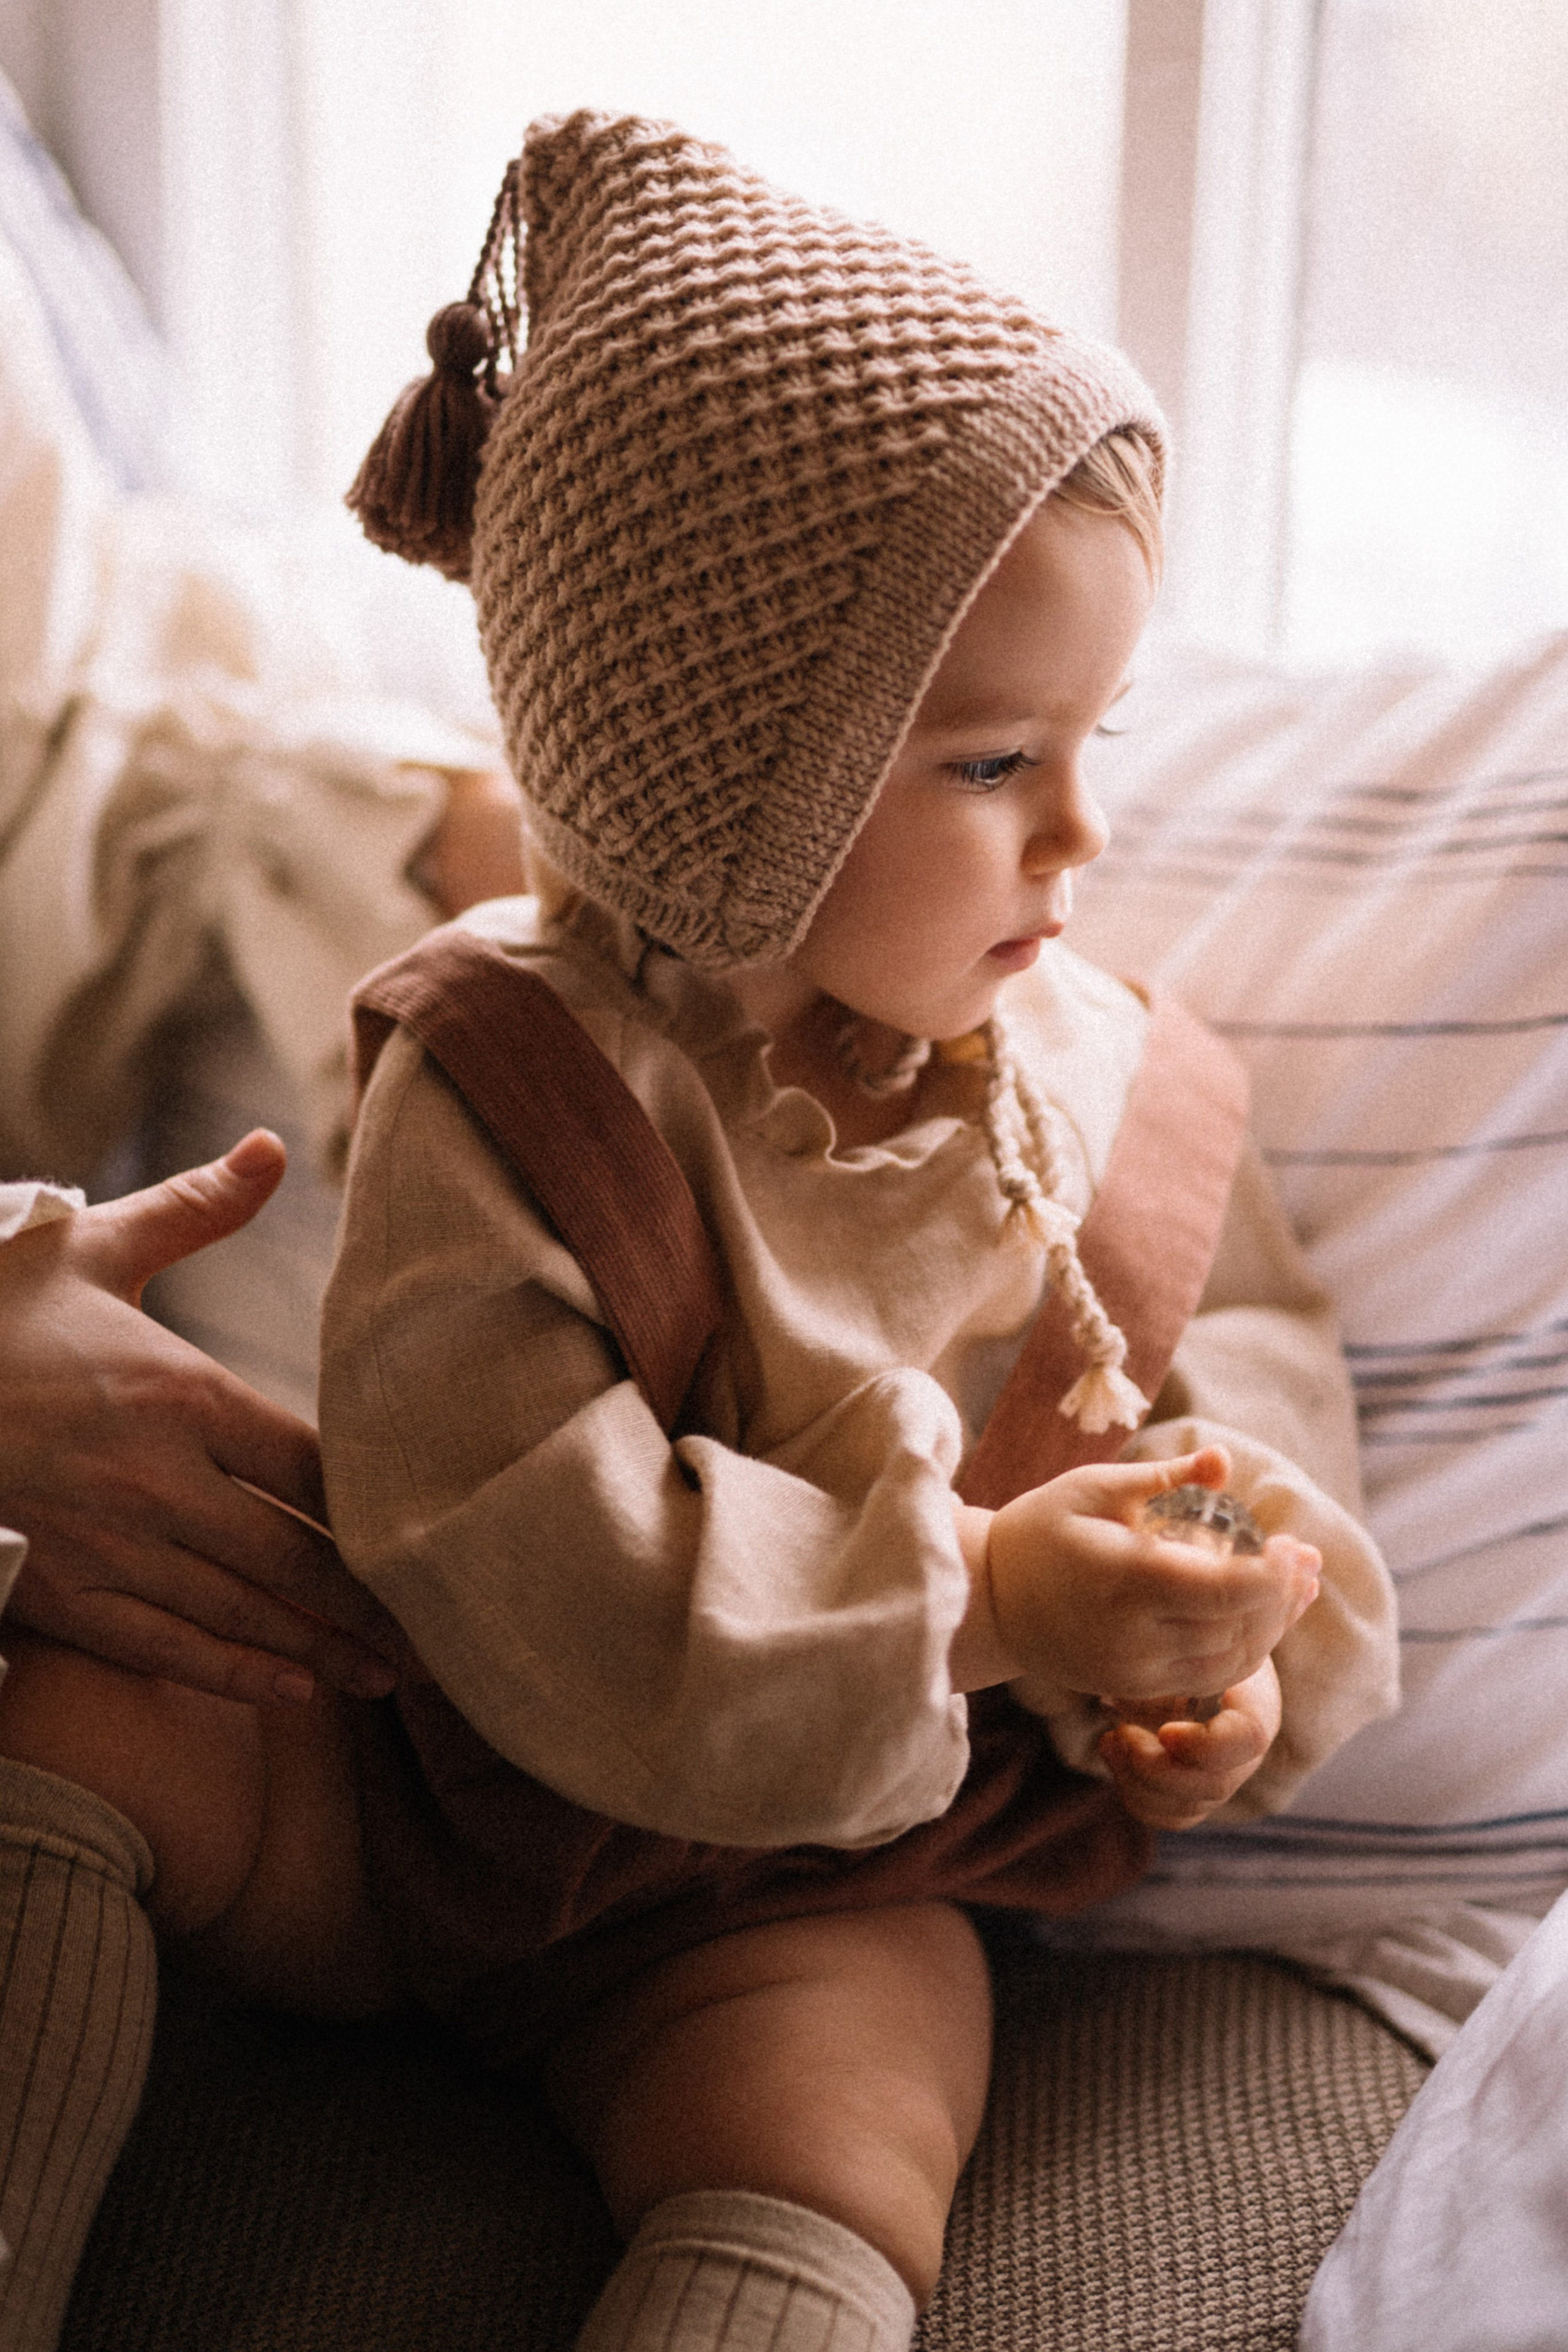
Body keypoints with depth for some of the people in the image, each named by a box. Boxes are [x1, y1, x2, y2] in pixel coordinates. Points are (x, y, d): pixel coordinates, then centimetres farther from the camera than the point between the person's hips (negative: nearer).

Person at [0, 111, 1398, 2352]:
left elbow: (1240, 1342, 6)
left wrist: (1223, 1613, -16)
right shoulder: (505, 1093, -20)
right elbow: (517, 1538, -28)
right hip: (453, 1803, -1)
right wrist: (968, 1595, -35)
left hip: (813, 1881, 1)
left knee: (823, 2162, -27)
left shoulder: (1090, 1065, -7)